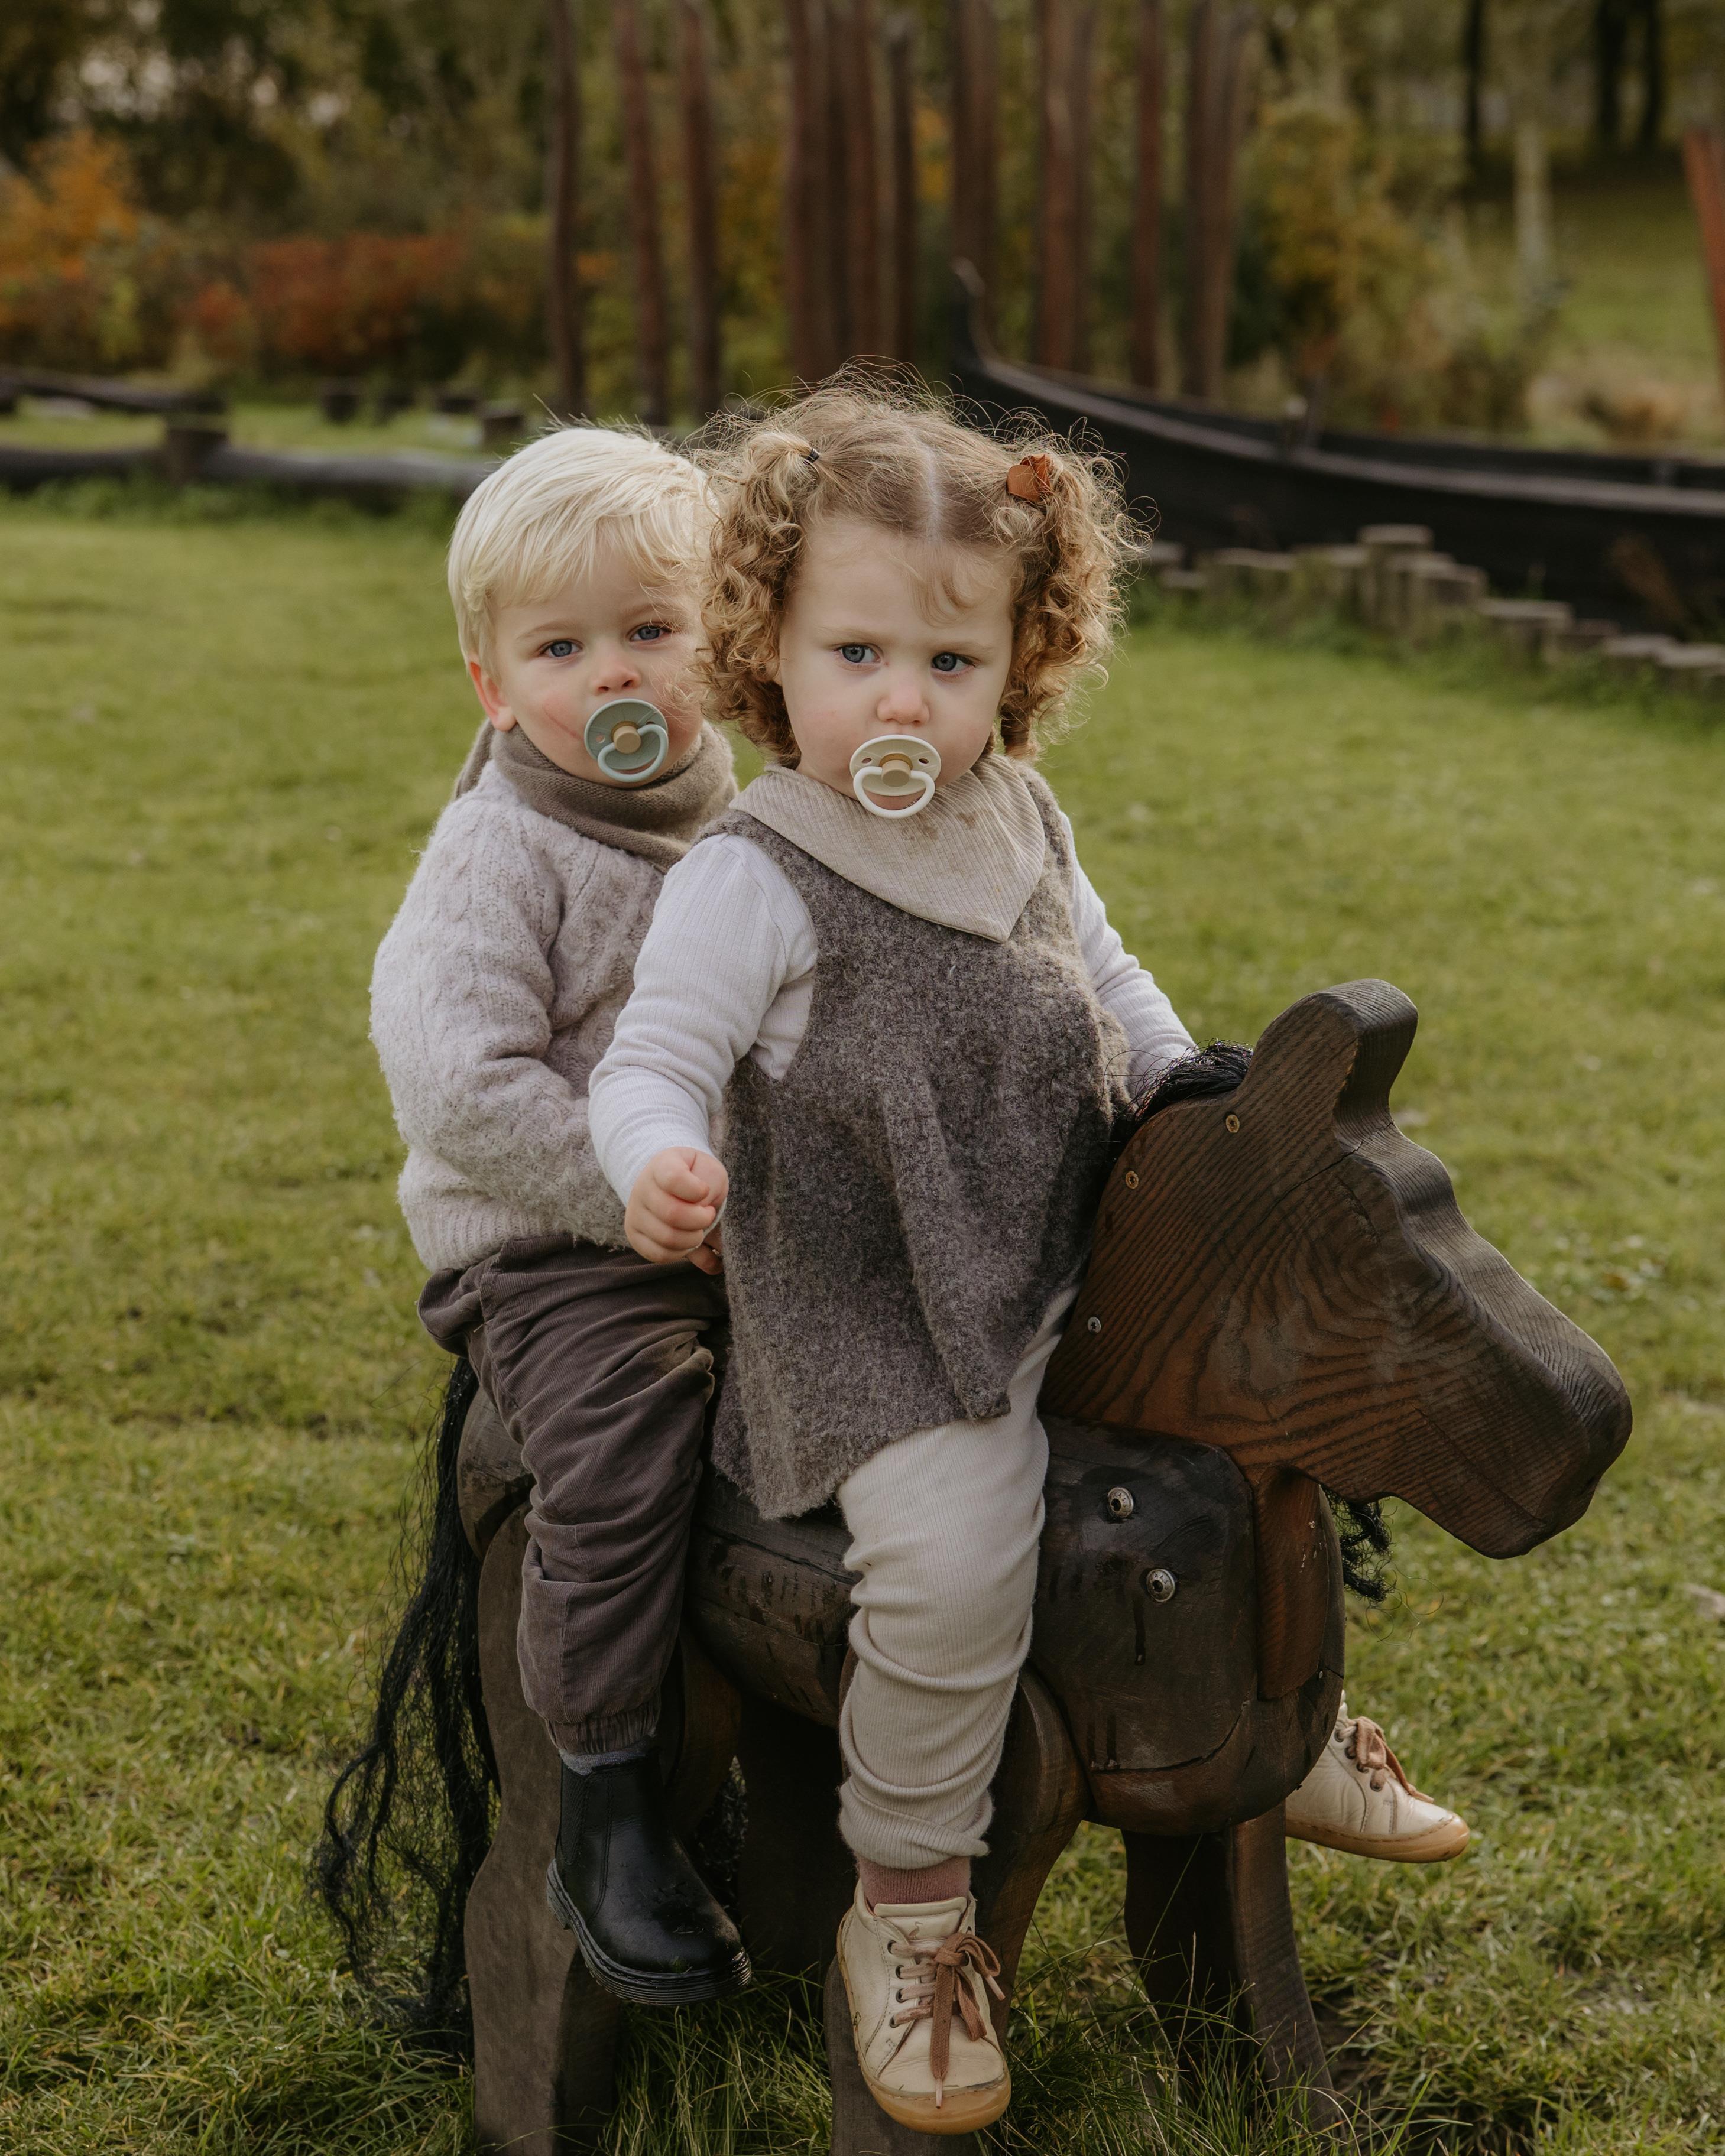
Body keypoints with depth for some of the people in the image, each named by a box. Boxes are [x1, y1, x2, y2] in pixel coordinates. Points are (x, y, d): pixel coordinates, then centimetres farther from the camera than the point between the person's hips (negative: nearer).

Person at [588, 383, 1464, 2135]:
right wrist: (660, 1169, -41)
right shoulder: (753, 882, -14)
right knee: (953, 1552, -28)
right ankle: (908, 1910, -6)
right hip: (874, 1328, -7)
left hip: (1076, 1279, 8)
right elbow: (651, 1060, -19)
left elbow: (1104, 977, 23)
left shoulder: (1020, 826, 8)